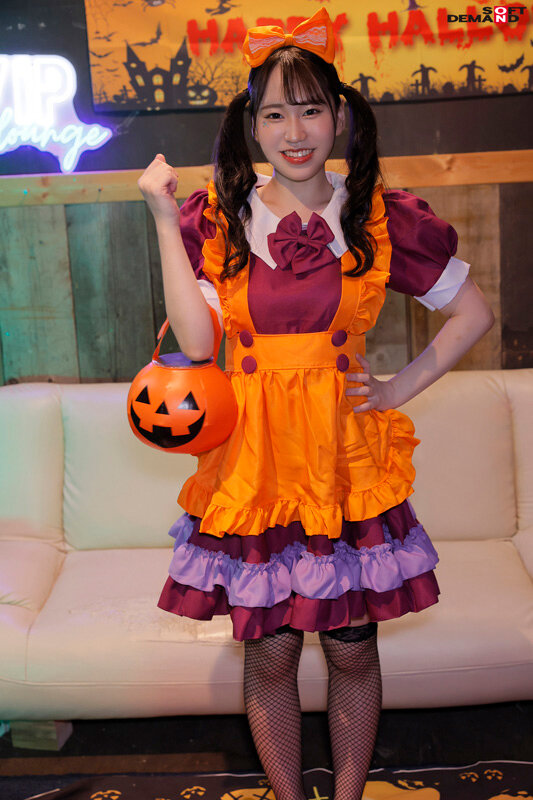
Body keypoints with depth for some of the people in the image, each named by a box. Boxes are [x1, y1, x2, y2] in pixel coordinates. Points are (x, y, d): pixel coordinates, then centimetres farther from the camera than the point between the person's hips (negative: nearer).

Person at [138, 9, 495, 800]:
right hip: (254, 460, 1)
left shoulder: (380, 216, 0)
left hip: (347, 458, 0)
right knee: (269, 655, 8)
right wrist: (164, 219, -9)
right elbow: (196, 339, -11)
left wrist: (401, 388, -1)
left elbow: (474, 312, 8)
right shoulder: (216, 217, 2)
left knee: (352, 650, 10)